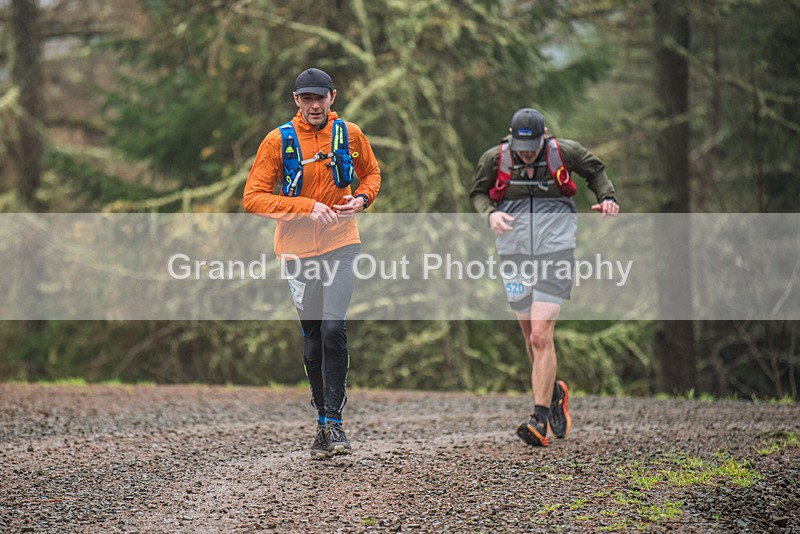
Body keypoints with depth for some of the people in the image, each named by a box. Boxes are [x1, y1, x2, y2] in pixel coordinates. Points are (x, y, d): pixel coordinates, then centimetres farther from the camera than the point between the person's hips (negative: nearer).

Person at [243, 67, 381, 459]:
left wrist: (362, 198, -4)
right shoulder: (279, 141, -6)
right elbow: (253, 198, -9)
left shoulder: (349, 135, 0)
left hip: (341, 244, 0)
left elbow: (371, 172, 19)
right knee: (312, 337, 6)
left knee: (333, 328, -16)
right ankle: (322, 422, 21)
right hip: (298, 249, 0)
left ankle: (334, 424, -11)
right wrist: (307, 207, -19)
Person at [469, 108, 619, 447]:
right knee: (531, 338, 10)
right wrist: (490, 213, -8)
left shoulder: (564, 153, -5)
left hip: (555, 253, -3)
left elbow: (595, 170, 14)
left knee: (541, 336, -14)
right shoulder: (494, 159, -3)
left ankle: (540, 420, -15)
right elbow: (478, 192, 12)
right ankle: (554, 393, 38)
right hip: (514, 254, 3)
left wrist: (607, 197, -2)